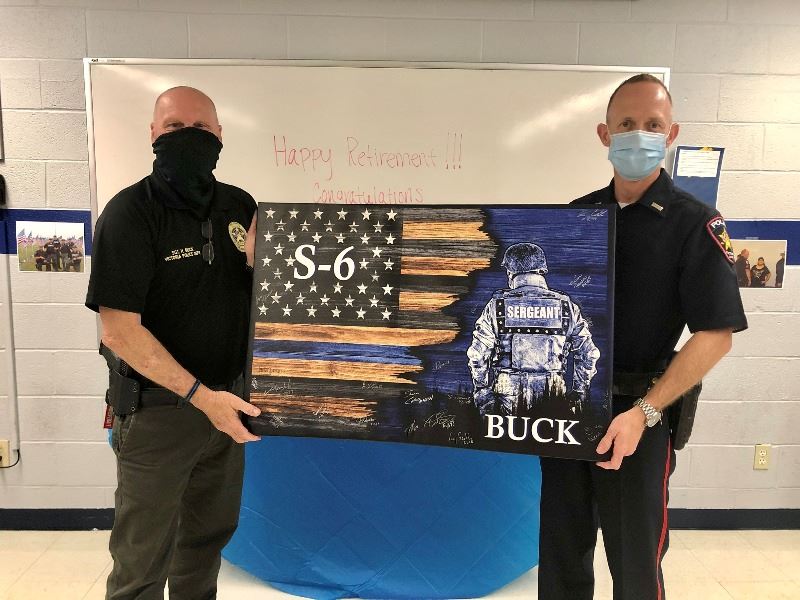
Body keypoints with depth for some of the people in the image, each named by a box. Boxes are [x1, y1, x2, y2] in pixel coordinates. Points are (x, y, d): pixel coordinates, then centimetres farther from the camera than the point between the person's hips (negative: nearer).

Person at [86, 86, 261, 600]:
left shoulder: (241, 205, 3)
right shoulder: (130, 213, -13)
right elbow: (119, 329, -18)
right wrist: (199, 394, -21)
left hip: (227, 397, 5)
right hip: (157, 408, -5)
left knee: (212, 533, 21)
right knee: (143, 558, 9)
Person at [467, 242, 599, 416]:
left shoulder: (497, 306, -3)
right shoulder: (566, 306, 2)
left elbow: (477, 355, -4)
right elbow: (588, 353, 6)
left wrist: (483, 396, 5)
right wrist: (579, 392, 16)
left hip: (507, 396, -1)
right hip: (552, 399, 1)